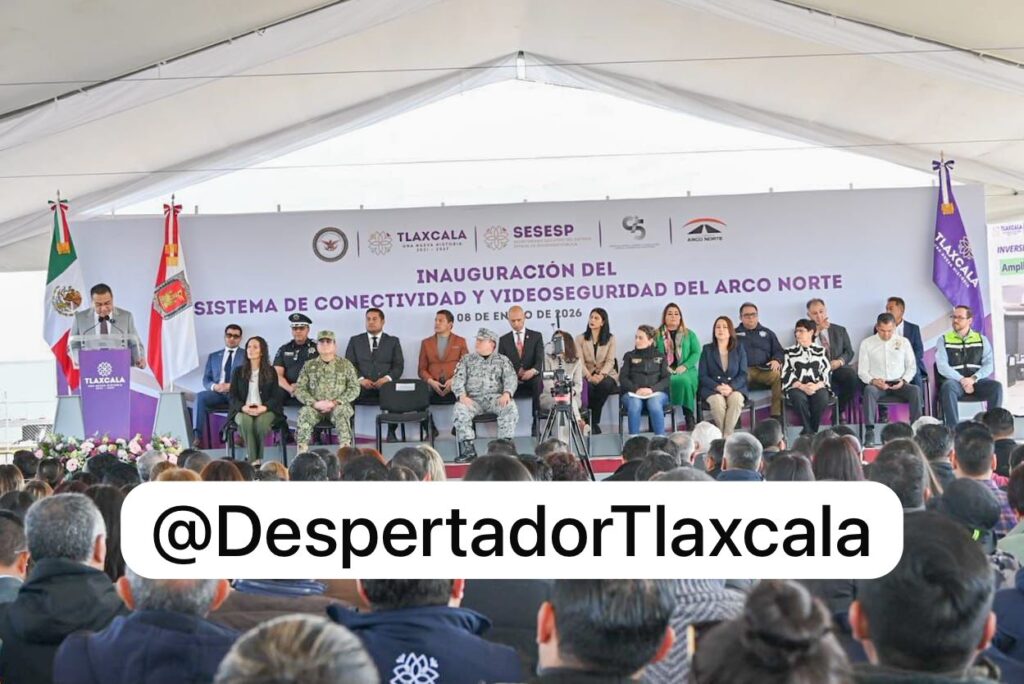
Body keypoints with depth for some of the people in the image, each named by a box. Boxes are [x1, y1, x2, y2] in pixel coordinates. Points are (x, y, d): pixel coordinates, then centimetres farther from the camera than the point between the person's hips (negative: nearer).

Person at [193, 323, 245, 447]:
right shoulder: (213, 356, 23)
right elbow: (206, 380, 15)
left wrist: (233, 386, -15)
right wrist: (214, 386, -9)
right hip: (217, 393, 3)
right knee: (200, 396, -29)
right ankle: (198, 436, -34)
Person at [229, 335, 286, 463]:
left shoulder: (271, 371, 9)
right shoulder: (238, 371, 12)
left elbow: (277, 395, 2)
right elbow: (231, 395, 6)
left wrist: (264, 407, -18)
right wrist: (243, 407, -15)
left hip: (265, 410, -1)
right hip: (243, 410, 1)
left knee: (261, 421, -36)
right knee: (245, 420, -35)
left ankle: (259, 458, -21)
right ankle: (252, 459, -31)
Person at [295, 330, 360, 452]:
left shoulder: (345, 364, 7)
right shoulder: (309, 366, 10)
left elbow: (355, 388, 1)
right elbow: (299, 389, 4)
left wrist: (334, 402, -12)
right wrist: (314, 403, -13)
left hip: (338, 406, -1)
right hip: (315, 407, 1)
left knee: (341, 412, -35)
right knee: (305, 412, -31)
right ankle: (302, 451, -28)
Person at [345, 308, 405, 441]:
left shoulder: (393, 341, 17)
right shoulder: (355, 340, 18)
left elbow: (399, 365, 8)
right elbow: (349, 364, 8)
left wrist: (387, 378, -12)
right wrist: (360, 379, -11)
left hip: (385, 385, 0)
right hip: (361, 386, 0)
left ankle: (391, 432, -13)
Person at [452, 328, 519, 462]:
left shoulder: (502, 360, 14)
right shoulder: (467, 360, 17)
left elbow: (511, 378, 2)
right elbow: (458, 380, 6)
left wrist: (507, 393, -20)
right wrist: (462, 395, -15)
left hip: (495, 397, -1)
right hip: (473, 399, 1)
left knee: (510, 407, -32)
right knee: (459, 410, -31)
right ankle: (468, 449, -28)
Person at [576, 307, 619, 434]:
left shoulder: (610, 339, 7)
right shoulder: (580, 339, 7)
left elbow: (610, 361, -4)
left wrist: (601, 375, -23)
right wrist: (589, 376, -23)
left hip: (606, 374, 0)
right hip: (587, 375, 0)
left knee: (604, 385, -36)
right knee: (587, 387, -36)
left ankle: (593, 421, -21)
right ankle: (593, 422, -18)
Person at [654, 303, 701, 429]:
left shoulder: (689, 334, 19)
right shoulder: (657, 335, 16)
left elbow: (696, 353, 7)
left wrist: (684, 366, -10)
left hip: (685, 371, 1)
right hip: (664, 372, -1)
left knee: (684, 380, -36)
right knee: (668, 381, -37)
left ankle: (689, 418, -29)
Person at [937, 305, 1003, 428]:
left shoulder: (982, 340, 12)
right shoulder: (943, 340, 5)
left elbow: (989, 365, 1)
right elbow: (942, 366, -6)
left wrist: (973, 379, -17)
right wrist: (962, 380, -19)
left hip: (977, 381, 2)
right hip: (954, 381, -2)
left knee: (996, 386, -28)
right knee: (948, 386, -36)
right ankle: (953, 429, -36)